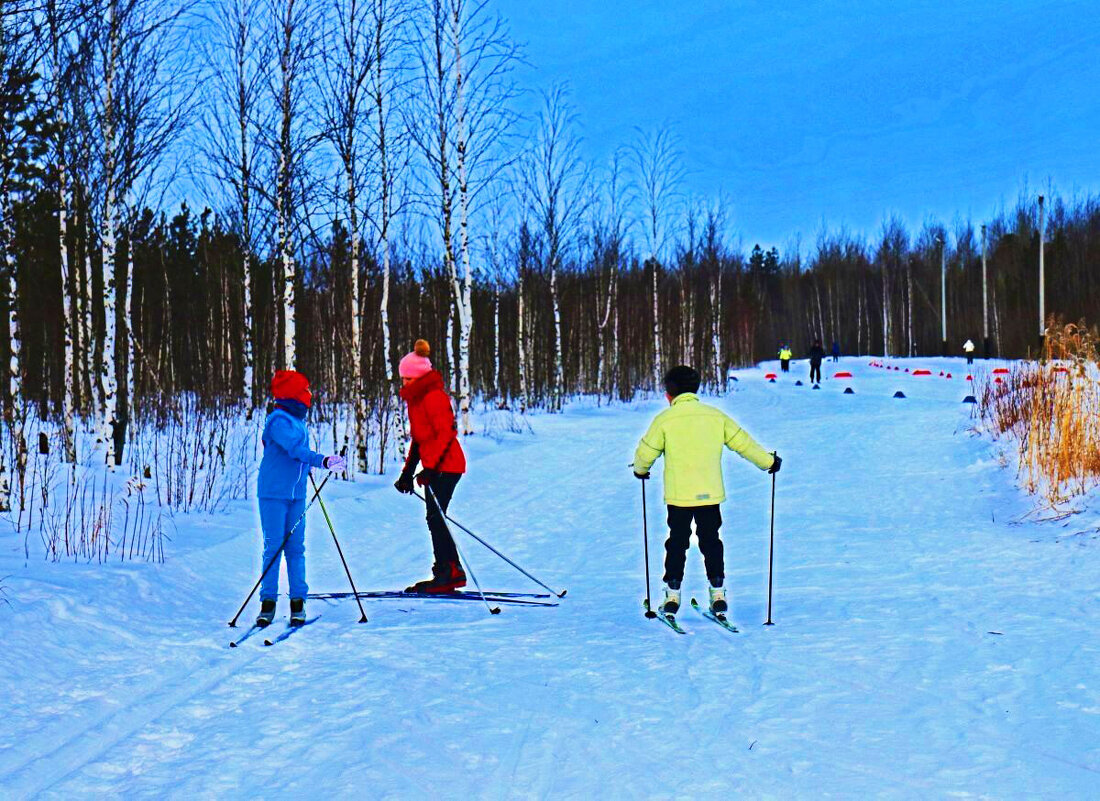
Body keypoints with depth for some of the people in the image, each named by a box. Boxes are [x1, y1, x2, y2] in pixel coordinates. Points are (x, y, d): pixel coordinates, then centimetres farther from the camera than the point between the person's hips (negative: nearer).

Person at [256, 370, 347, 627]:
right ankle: (268, 602, 4)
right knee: (273, 546, -3)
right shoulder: (279, 420, -14)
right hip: (273, 493, -7)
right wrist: (323, 461, -37)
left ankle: (298, 601, 9)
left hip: (296, 494, 7)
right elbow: (295, 450, -27)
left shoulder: (298, 420, 12)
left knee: (296, 547, 5)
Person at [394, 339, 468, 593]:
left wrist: (430, 468, -25)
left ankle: (452, 571, -9)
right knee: (435, 519, 9)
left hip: (445, 466, -10)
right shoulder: (416, 398, 16)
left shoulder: (434, 397, -14)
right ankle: (445, 573, 12)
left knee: (435, 518, -11)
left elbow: (447, 433, -20)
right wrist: (407, 473, 19)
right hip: (433, 466, 10)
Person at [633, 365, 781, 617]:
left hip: (678, 495, -2)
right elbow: (743, 442, 7)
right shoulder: (716, 416, 2)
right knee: (711, 541, 14)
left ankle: (672, 594, 12)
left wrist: (641, 469, 24)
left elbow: (645, 452, 1)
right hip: (710, 493, 2)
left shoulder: (664, 420, -6)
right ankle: (717, 592, 11)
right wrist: (768, 462, 21)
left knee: (677, 542, 11)